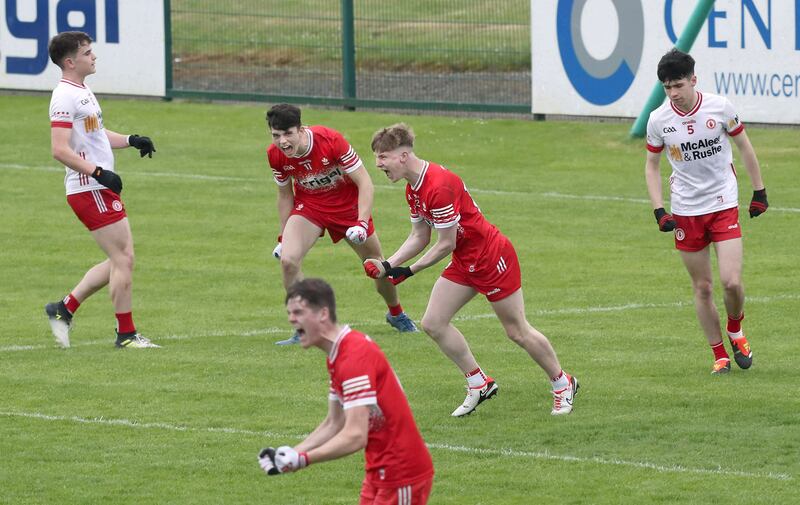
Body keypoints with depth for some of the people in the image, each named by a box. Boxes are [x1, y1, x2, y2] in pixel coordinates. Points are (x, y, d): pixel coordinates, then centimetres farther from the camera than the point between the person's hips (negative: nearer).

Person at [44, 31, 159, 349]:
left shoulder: (82, 92, 16)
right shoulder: (65, 97, -15)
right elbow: (60, 149, -22)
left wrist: (131, 141, 16)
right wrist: (98, 173, -26)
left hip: (102, 189, 10)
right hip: (89, 190, -10)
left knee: (120, 260, 12)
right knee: (123, 259, -7)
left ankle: (64, 309, 17)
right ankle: (126, 334, 1)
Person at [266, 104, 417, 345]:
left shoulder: (331, 140, -31)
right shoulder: (275, 156, -19)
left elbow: (365, 183, -24)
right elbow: (285, 195, 1)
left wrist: (362, 223, -34)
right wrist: (283, 237, 2)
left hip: (348, 204, -2)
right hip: (309, 205, 2)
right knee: (287, 260, -23)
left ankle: (396, 313, 44)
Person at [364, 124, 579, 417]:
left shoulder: (439, 186, -28)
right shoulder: (413, 189, 3)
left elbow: (446, 244, -23)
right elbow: (419, 238, 11)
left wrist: (409, 271, -14)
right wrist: (388, 265, -2)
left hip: (492, 258, -9)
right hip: (464, 262, 9)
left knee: (517, 332, 2)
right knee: (433, 323, 0)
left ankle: (563, 384, 22)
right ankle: (479, 384, 12)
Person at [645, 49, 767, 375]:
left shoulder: (720, 108, -10)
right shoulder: (658, 120, -7)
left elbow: (744, 146, 5)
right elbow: (651, 166, 6)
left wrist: (759, 192, 7)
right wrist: (659, 211, -5)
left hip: (724, 204, -1)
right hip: (685, 212, 1)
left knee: (732, 282, -12)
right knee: (702, 288, 4)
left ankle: (735, 330, 19)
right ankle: (719, 356, 16)